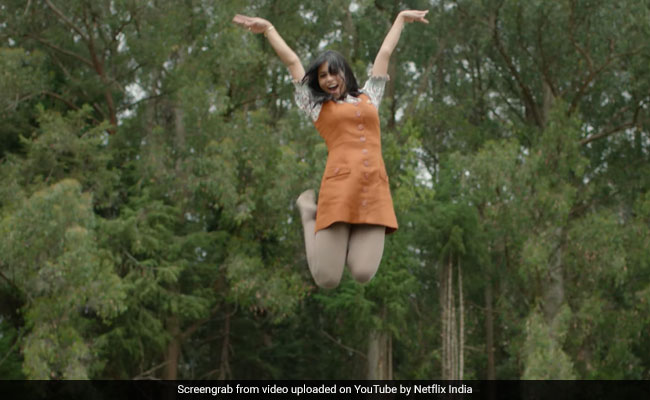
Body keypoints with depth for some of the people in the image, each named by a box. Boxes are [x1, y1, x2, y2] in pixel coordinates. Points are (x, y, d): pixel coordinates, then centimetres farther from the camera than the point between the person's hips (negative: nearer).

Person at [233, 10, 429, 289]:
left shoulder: (368, 97, 25)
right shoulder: (317, 106, 18)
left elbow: (385, 54, 34)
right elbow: (292, 62, 23)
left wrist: (401, 18, 45)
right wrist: (268, 29, 29)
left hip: (375, 191, 2)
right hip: (339, 187, -2)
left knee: (363, 275, -14)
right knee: (326, 280, -8)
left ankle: (355, 235, 20)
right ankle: (309, 211, 19)